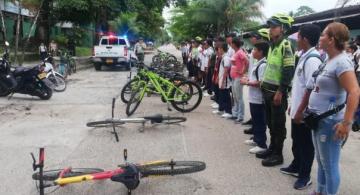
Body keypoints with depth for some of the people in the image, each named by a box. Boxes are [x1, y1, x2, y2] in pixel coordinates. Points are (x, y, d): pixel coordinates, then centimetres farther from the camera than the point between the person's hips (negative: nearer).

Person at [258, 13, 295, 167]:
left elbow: (289, 71, -19)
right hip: (268, 89, 9)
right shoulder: (272, 45, 14)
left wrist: (280, 92, -20)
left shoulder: (286, 45, -13)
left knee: (278, 124, 1)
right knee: (270, 123, 16)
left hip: (277, 91, -9)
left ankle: (278, 154, 11)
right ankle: (272, 149, 28)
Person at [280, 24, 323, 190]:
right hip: (297, 110, 9)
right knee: (296, 141, 22)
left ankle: (304, 176, 21)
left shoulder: (312, 60, -21)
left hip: (304, 113, -9)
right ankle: (296, 167, 39)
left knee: (306, 144, 6)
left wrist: (300, 111, -20)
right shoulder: (304, 57, 9)